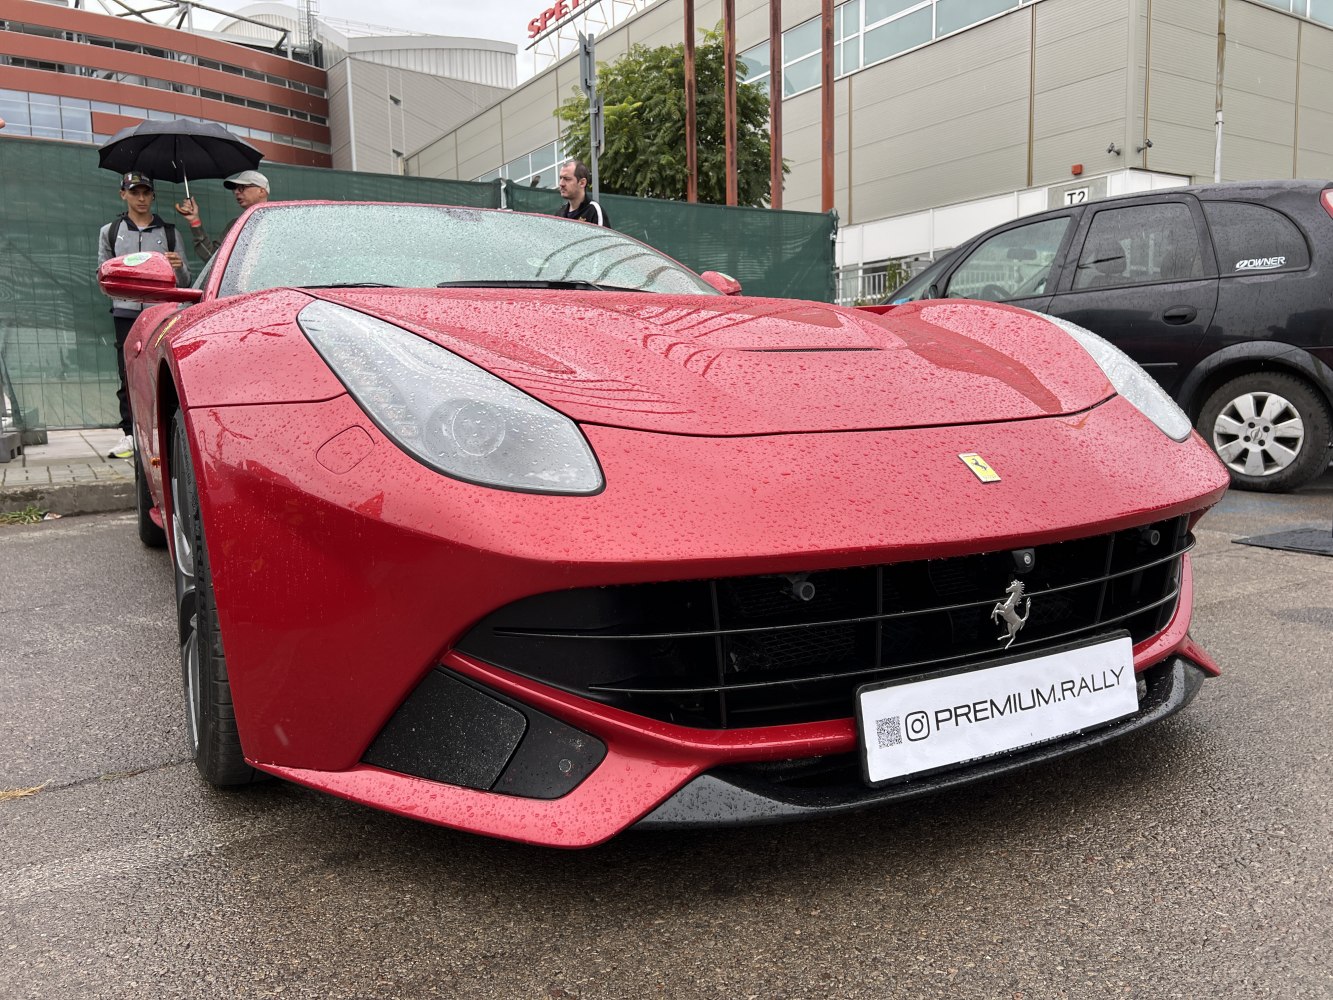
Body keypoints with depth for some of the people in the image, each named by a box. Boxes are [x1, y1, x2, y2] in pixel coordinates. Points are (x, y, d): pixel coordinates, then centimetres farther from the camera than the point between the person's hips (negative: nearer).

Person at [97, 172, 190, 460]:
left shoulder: (168, 232, 13)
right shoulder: (110, 231, 15)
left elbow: (184, 281, 13)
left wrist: (179, 267, -9)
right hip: (126, 310, 1)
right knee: (128, 375, -2)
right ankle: (129, 435, 0)